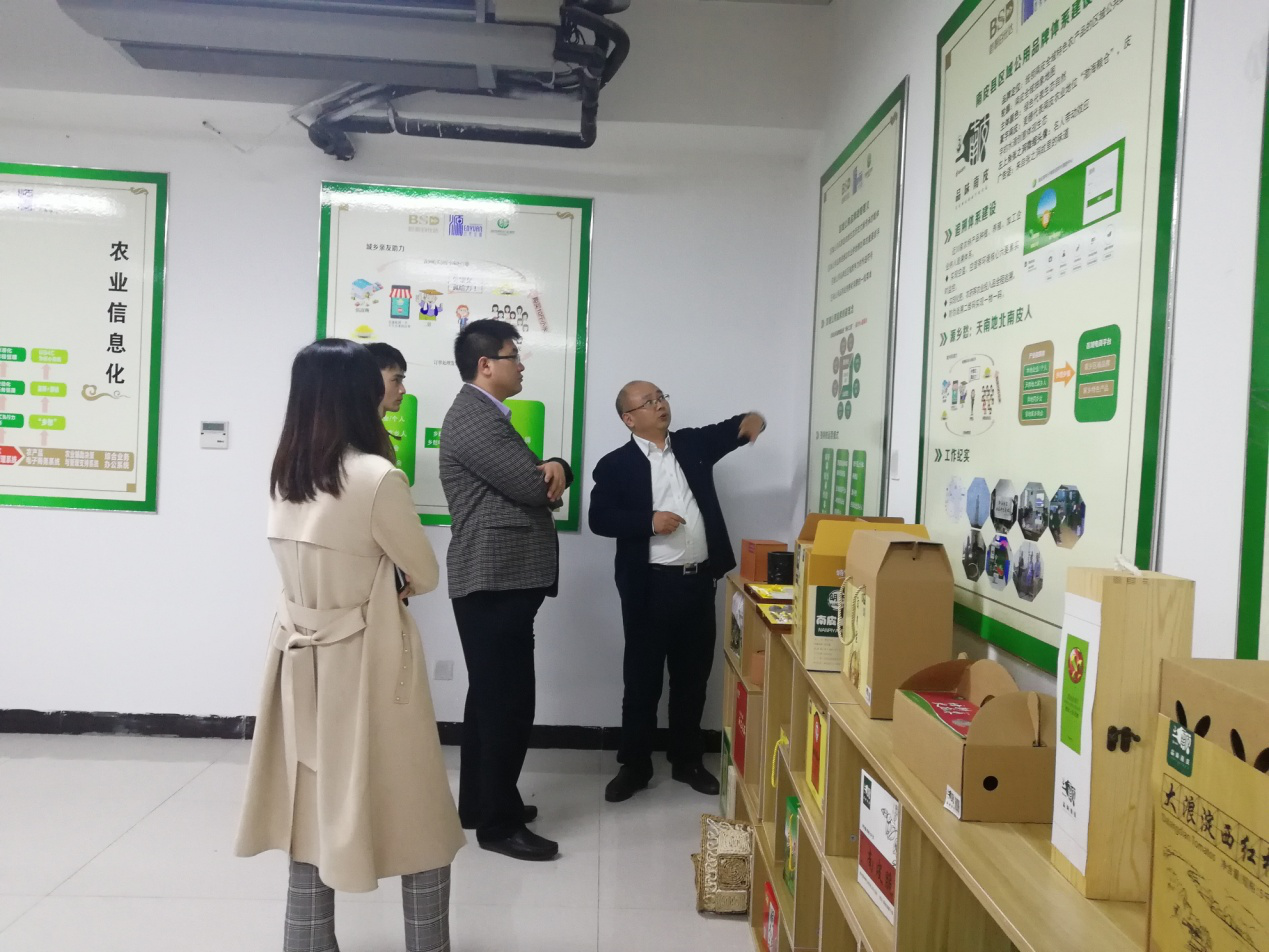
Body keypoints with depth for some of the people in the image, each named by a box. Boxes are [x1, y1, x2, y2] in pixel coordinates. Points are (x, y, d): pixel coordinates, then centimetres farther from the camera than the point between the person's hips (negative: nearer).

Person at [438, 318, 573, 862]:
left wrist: (555, 466, -8)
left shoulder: (488, 415, 19)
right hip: (495, 578, -11)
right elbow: (534, 488, -20)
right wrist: (549, 477, 4)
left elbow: (533, 476, 16)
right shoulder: (473, 419, -16)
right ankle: (498, 822, 7)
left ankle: (479, 803, 28)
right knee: (508, 700, -4)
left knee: (490, 695, 16)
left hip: (502, 577, 11)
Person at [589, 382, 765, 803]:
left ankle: (687, 761, 29)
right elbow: (599, 518, -10)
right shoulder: (616, 464, -3)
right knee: (642, 678, 6)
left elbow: (727, 431, 7)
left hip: (699, 581, 4)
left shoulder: (693, 443, 11)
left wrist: (751, 420, -16)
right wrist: (649, 521, -21)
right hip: (650, 585, -4)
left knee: (692, 676, 14)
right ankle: (634, 766, 21)